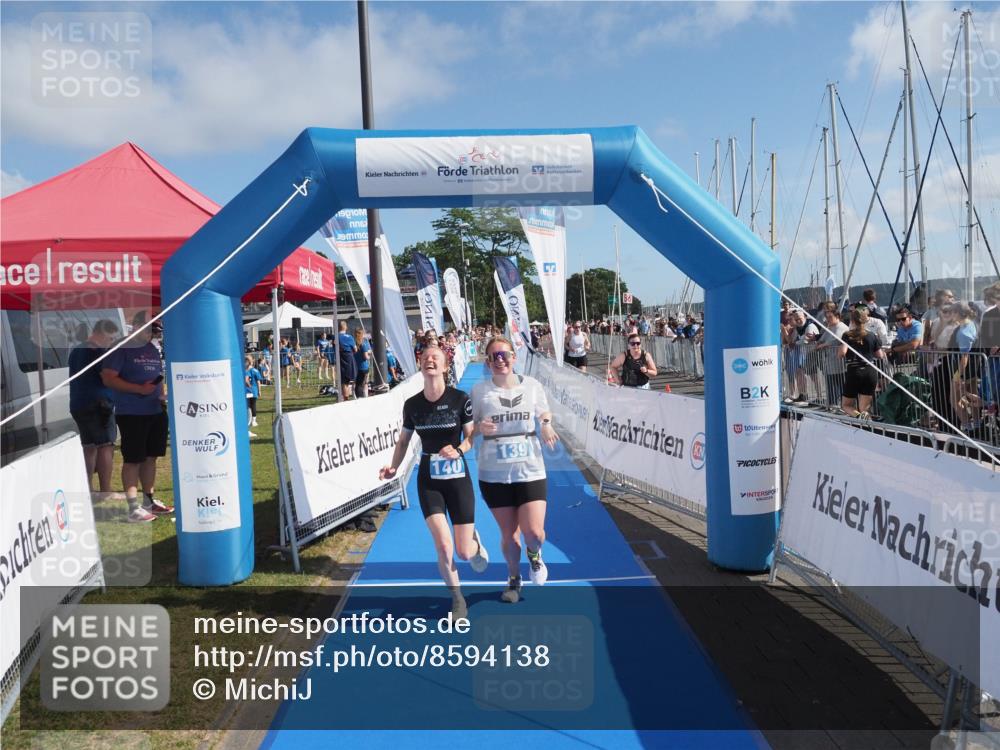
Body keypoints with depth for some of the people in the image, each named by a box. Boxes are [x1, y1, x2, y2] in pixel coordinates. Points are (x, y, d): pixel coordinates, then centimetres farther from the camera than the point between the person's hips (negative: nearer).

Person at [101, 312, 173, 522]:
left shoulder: (153, 350, 16)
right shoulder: (121, 349, -7)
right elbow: (108, 378, -14)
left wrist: (163, 394, 8)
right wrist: (139, 389, -20)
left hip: (155, 412, 7)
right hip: (131, 414, -7)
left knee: (150, 457, 13)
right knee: (133, 460, -4)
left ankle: (150, 501, 23)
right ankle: (134, 509, 0)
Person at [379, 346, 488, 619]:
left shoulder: (460, 399, -9)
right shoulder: (412, 405, -1)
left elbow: (472, 436, -4)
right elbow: (403, 440, 11)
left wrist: (458, 449, -24)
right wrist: (393, 467, -4)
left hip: (458, 477, -1)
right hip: (428, 481, 1)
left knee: (463, 552, 0)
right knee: (443, 546, -12)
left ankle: (475, 542, 40)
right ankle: (457, 599, 13)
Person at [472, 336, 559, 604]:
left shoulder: (532, 385, 1)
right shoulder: (480, 390, -2)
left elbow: (544, 413, 16)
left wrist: (546, 425, -6)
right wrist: (479, 427, -19)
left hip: (530, 470, 0)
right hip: (494, 474, 0)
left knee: (533, 532, -9)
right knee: (508, 534, 10)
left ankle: (534, 554, 30)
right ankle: (514, 579, 37)